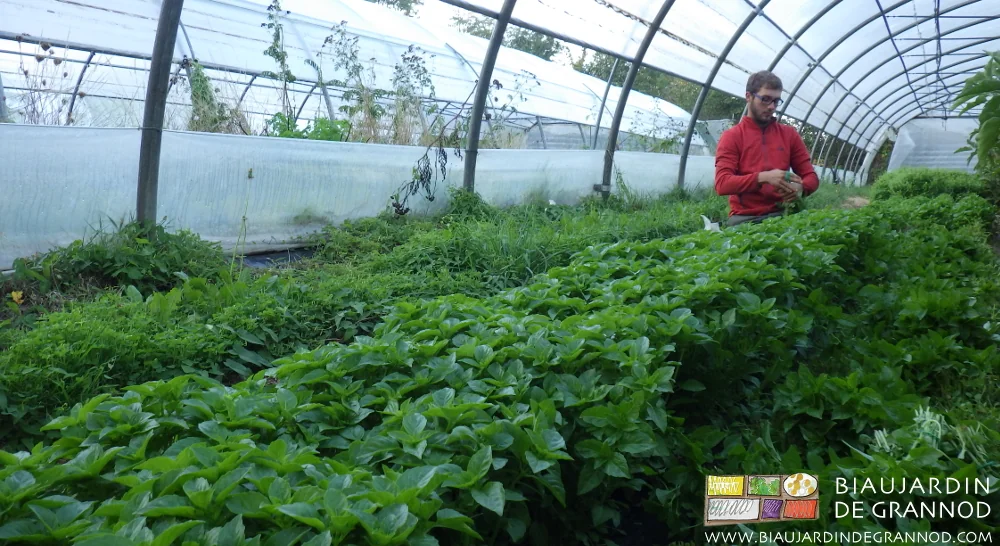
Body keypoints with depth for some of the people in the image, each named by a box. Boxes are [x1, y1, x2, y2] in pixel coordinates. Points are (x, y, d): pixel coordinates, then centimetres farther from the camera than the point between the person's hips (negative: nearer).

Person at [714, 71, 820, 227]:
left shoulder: (789, 134, 14)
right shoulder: (731, 136, 2)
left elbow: (811, 177, 15)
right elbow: (722, 183, -10)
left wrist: (800, 188, -10)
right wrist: (763, 177, -24)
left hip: (781, 215, 4)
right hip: (744, 218, -3)